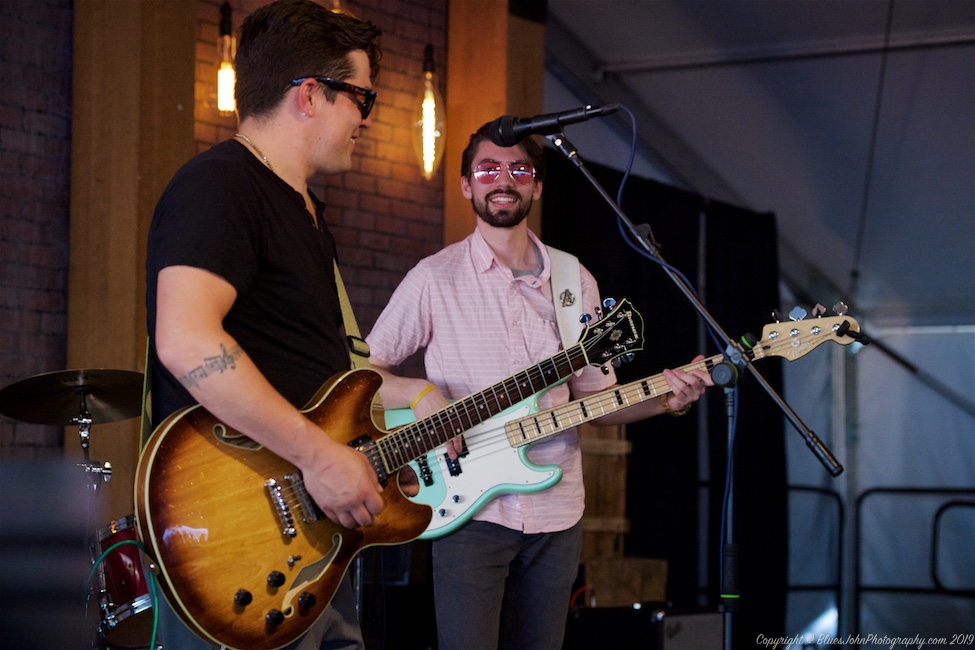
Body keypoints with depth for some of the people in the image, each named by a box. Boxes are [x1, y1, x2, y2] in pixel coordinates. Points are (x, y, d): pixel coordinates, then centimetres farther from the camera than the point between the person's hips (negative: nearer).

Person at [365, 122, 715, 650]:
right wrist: (419, 392, -18)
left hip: (556, 515, 4)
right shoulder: (435, 277, -1)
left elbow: (594, 394, 14)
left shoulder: (575, 282, 11)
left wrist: (665, 401, -3)